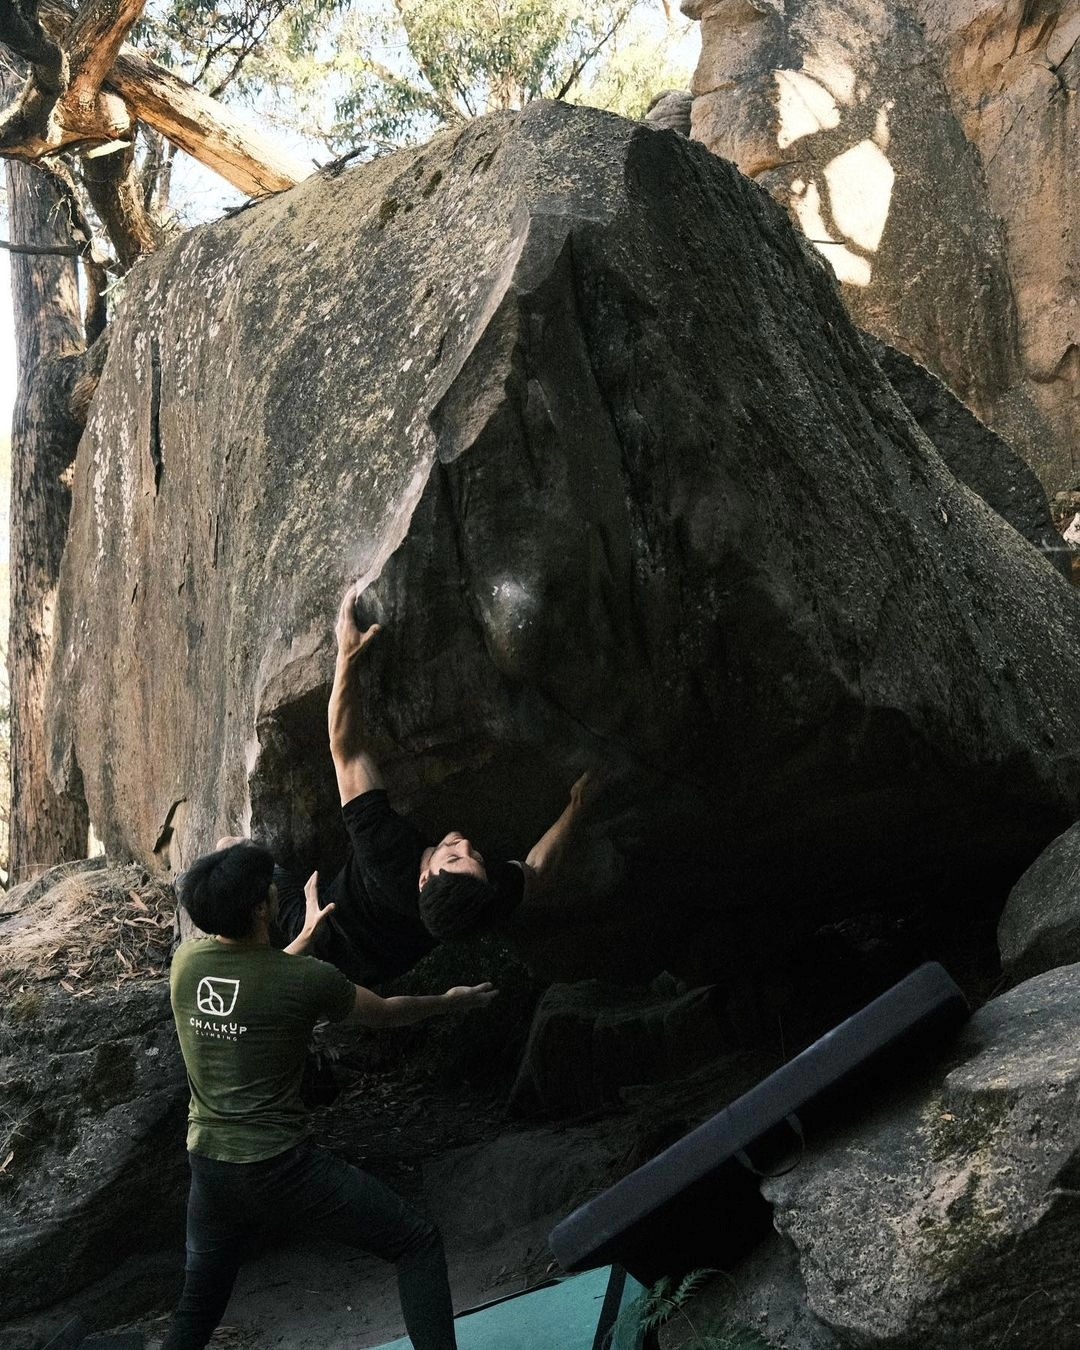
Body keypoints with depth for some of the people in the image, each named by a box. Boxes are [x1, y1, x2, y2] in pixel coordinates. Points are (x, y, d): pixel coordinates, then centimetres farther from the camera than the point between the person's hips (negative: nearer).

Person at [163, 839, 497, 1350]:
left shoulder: (185, 960, -2)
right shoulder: (306, 979, -16)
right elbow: (383, 1012, 2)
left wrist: (306, 937, 30)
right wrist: (449, 1001, 20)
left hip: (208, 1168, 6)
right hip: (280, 1168, -6)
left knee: (196, 1309, 23)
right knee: (418, 1243, 3)